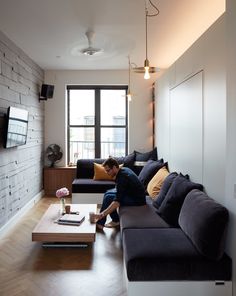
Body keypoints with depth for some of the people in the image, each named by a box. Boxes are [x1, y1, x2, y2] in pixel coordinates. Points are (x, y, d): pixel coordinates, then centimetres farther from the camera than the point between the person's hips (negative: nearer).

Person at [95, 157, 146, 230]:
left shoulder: (122, 178, -27)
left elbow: (117, 201, -33)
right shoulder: (123, 169, 1)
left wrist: (102, 214, -35)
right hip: (134, 193, 10)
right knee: (108, 193, 8)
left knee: (108, 197, -17)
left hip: (137, 200, -10)